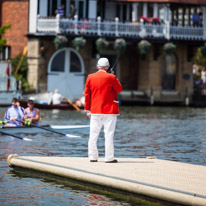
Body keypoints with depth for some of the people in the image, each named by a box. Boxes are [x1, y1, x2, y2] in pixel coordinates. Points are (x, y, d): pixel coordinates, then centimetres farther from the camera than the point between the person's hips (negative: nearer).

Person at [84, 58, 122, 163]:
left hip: (95, 111, 4)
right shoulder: (111, 77, -9)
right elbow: (119, 89, 3)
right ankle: (109, 158, -4)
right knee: (109, 134, -2)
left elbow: (87, 94, 6)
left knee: (93, 134, 8)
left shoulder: (90, 77, 3)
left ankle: (92, 157, 10)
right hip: (109, 110, -4)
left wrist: (87, 109, 13)